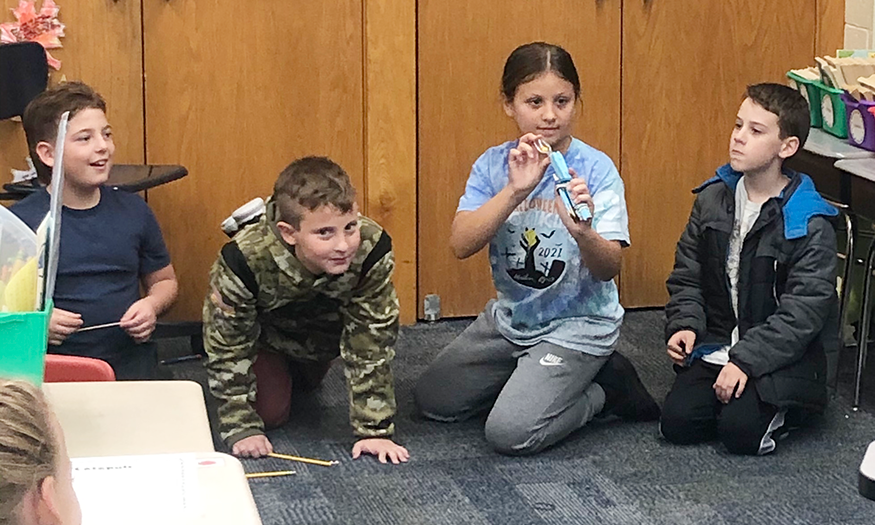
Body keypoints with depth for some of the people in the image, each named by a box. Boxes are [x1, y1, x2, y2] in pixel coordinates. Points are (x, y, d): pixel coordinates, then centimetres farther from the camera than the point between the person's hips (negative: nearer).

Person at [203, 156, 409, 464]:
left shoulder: (372, 251, -40)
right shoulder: (245, 261, -44)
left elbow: (372, 345, -29)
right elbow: (227, 348, -28)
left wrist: (375, 429, -27)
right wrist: (241, 428, -26)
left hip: (325, 330, 2)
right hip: (265, 332, -2)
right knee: (270, 412, -8)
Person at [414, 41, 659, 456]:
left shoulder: (595, 168, -16)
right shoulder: (494, 165, -5)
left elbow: (609, 268, -23)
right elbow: (461, 244, -19)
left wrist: (583, 233, -46)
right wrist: (515, 191, -32)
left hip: (577, 325, -5)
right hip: (511, 317, 5)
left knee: (510, 432, -20)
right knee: (433, 401, 8)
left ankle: (602, 391, 5)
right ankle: (531, 376, 22)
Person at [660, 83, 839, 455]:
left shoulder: (810, 226, -13)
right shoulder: (713, 199, 4)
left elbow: (802, 314, -16)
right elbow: (687, 276, 12)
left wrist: (747, 360, -23)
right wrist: (684, 324, -7)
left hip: (785, 355, -4)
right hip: (717, 346, 5)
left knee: (740, 431, -24)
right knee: (677, 422, -15)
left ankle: (780, 408, 8)